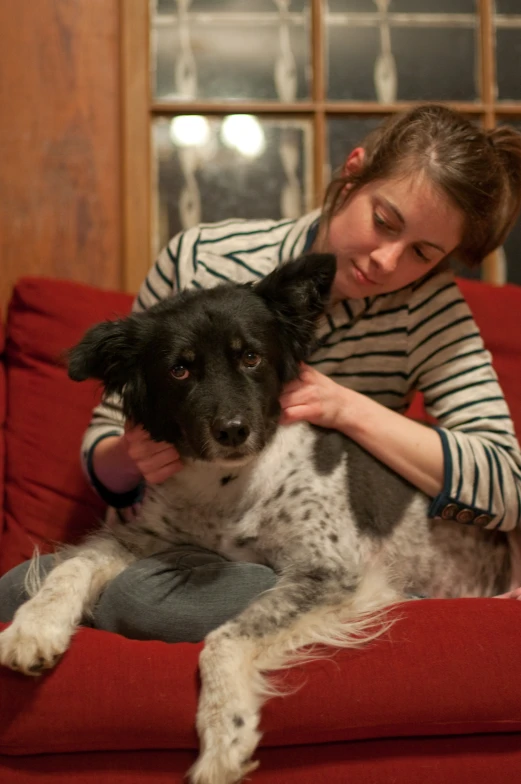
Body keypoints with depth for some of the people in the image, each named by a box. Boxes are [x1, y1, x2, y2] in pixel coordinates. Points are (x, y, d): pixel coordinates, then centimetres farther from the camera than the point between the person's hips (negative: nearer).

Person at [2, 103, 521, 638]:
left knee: (140, 598, -34)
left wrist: (349, 409, -22)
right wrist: (128, 459, -22)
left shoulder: (427, 304, -6)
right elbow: (102, 442, 4)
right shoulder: (198, 261, -5)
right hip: (173, 549, 4)